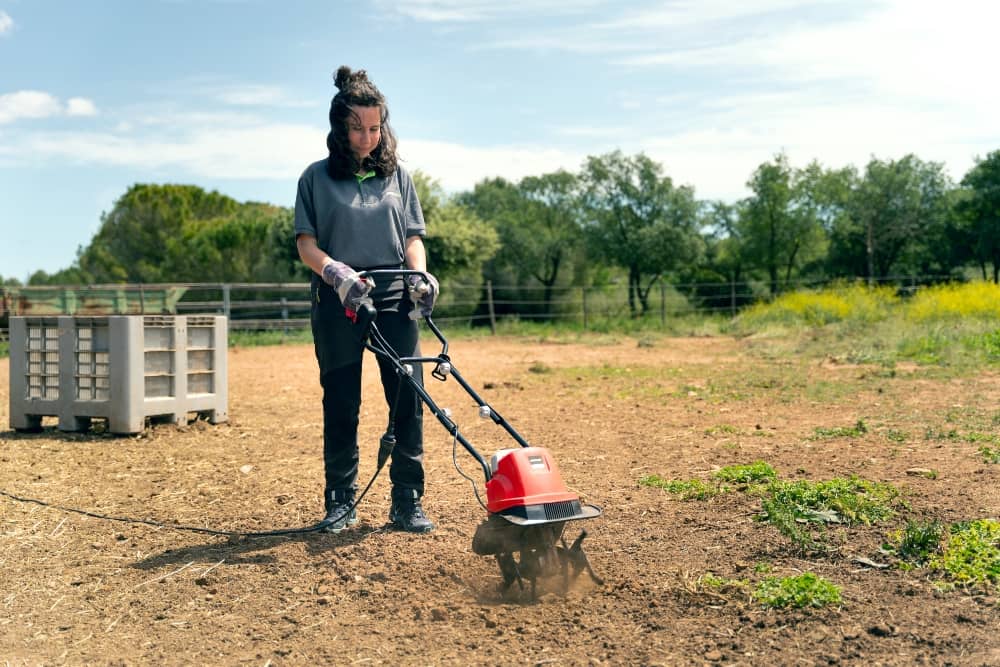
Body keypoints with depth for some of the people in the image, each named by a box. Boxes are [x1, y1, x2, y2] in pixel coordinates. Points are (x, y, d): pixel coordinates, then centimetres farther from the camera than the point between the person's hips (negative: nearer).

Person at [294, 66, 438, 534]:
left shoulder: (397, 176, 14)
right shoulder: (316, 178, 6)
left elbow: (413, 236, 12)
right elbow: (306, 242, 0)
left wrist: (419, 273, -8)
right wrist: (337, 272, -18)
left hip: (395, 300, 2)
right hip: (338, 303, -2)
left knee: (408, 400, -4)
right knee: (341, 405, 3)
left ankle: (407, 503, 4)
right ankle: (341, 503, 13)